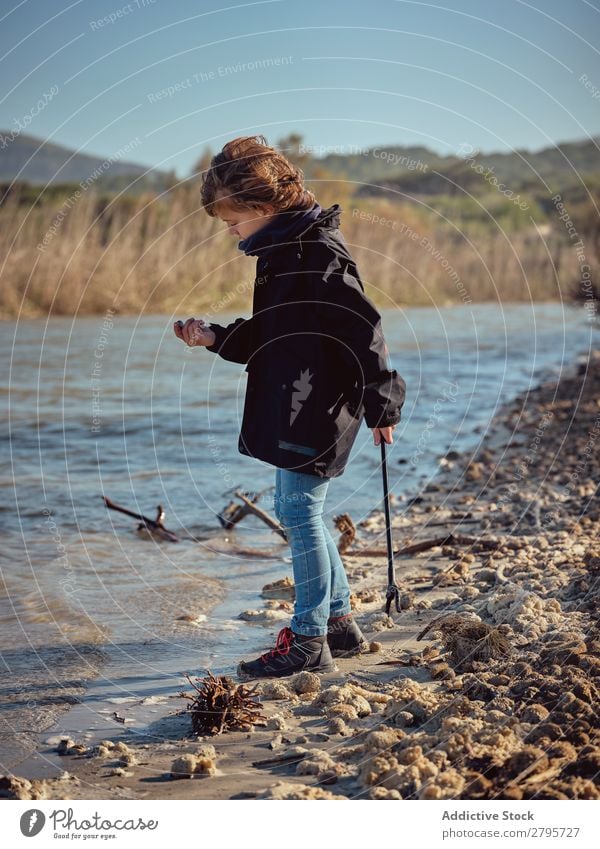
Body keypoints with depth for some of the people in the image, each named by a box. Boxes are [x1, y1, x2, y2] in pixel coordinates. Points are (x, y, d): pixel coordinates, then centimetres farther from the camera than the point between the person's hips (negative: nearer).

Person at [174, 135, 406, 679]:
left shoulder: (318, 252, -16)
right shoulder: (278, 252, 14)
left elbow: (362, 328, -19)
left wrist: (380, 403, -18)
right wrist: (215, 338, 6)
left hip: (318, 406, -10)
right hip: (290, 407, 10)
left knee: (299, 512, -6)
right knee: (299, 512, 15)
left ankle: (308, 641, 4)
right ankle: (340, 623, 27)